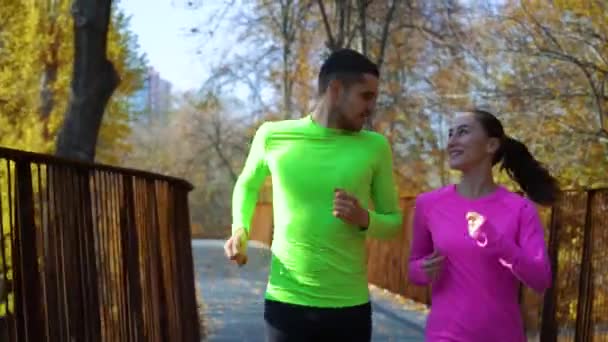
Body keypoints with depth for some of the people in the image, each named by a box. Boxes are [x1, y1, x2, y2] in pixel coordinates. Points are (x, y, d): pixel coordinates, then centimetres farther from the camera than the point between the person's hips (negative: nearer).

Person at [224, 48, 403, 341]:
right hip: (286, 302, -1)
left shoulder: (375, 147, 0)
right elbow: (246, 186, 19)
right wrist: (240, 229, 1)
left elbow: (394, 221, 8)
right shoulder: (273, 136, -1)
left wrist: (364, 219, -13)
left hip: (350, 305, 1)